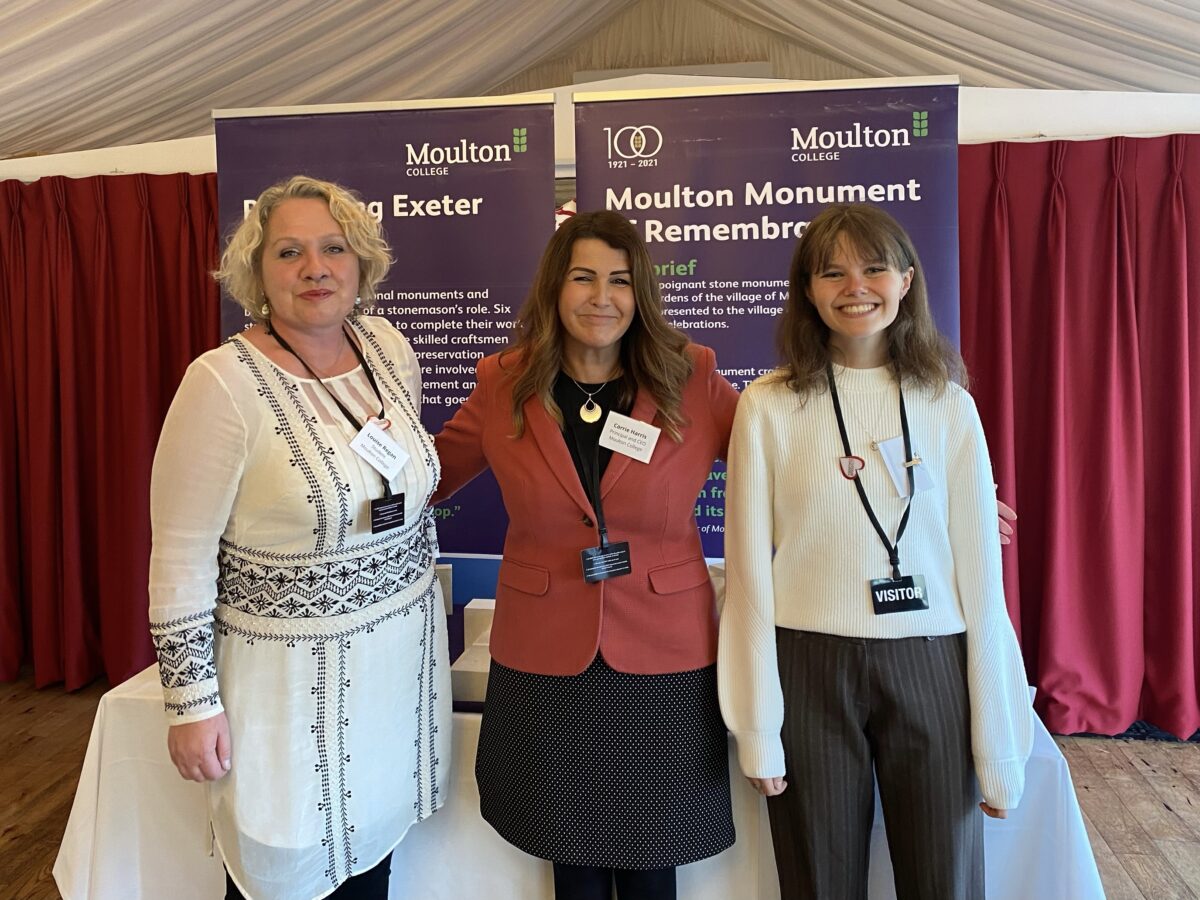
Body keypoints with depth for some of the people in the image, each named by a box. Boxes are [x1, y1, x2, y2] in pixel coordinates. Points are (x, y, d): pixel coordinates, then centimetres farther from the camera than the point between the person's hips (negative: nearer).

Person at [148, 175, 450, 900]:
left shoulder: (391, 348, -1)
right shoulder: (224, 382, -18)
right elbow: (181, 560, -14)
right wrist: (192, 703, -11)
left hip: (404, 653, 5)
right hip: (293, 671, -5)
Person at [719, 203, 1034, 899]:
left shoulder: (948, 405, 2)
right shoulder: (769, 406, -3)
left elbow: (982, 576, 3)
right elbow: (750, 569, -2)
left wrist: (1000, 746, 3)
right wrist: (758, 729, -2)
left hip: (929, 668, 2)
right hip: (809, 670, -1)